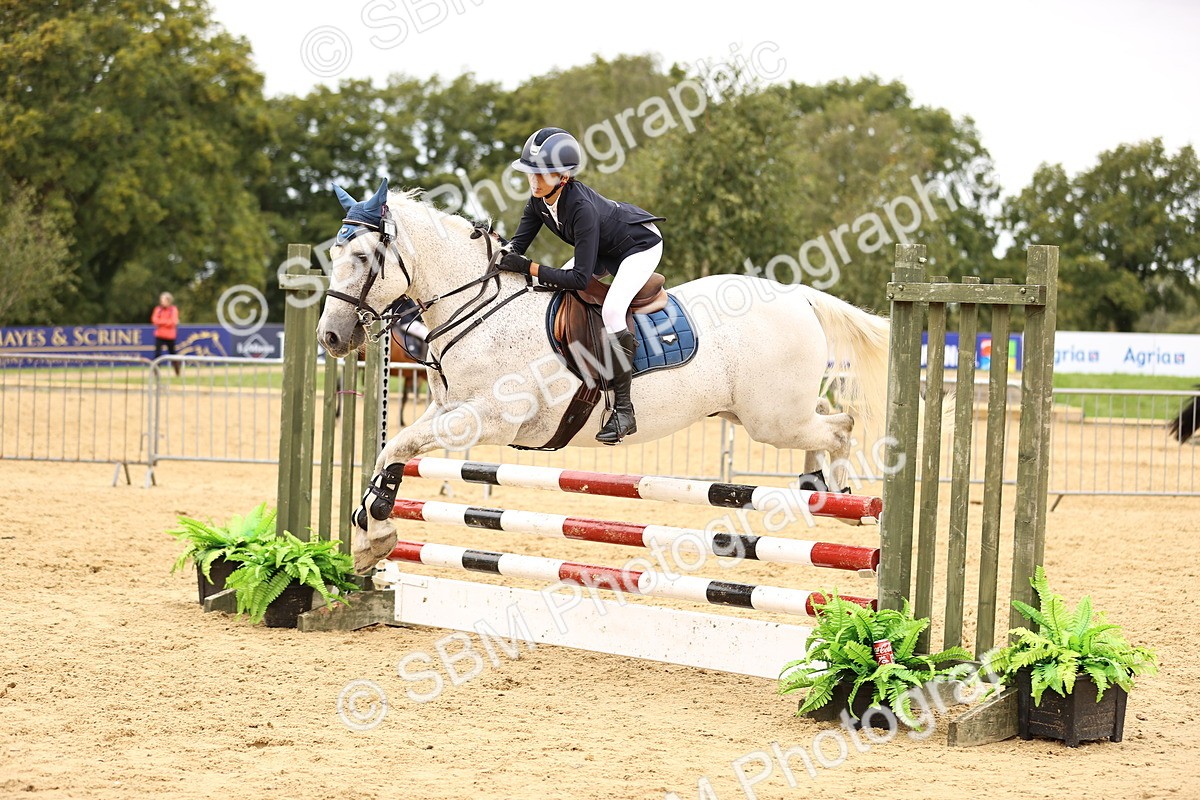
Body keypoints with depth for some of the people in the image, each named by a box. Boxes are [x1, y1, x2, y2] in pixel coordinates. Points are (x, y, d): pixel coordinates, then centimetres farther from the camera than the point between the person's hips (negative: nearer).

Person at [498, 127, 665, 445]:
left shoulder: (581, 207, -38)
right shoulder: (539, 200, -15)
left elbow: (580, 278, -37)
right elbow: (519, 244, -9)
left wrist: (529, 268, -39)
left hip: (641, 244, -9)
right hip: (606, 248, 9)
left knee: (611, 310, -27)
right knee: (549, 293, 2)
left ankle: (623, 409, -23)